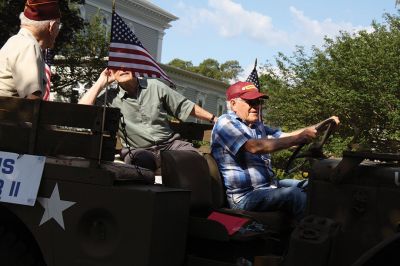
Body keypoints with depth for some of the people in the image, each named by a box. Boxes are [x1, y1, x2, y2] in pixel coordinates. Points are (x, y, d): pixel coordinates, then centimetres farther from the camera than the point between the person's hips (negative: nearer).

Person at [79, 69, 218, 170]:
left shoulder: (155, 86, 8)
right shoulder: (110, 98, 2)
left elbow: (185, 106, 16)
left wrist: (214, 119, 15)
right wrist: (101, 82, -6)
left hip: (170, 143, 3)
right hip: (138, 150, -3)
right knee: (142, 160, -40)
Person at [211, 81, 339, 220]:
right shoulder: (225, 123, -11)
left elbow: (285, 136, 11)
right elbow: (255, 146, -26)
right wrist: (301, 137, -30)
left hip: (266, 187, 9)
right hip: (244, 197, -9)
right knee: (293, 193, -26)